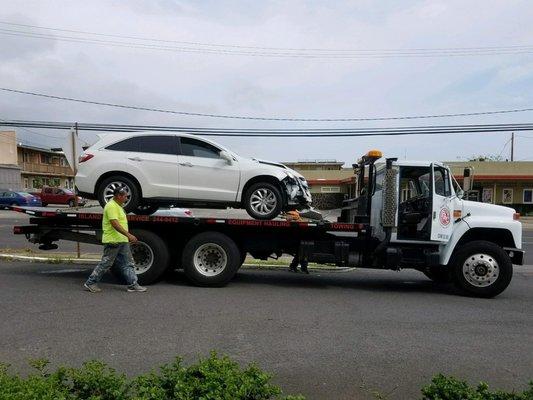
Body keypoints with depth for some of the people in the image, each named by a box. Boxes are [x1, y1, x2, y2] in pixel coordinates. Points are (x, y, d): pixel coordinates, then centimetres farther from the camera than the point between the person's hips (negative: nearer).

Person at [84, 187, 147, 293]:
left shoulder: (118, 206, 17)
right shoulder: (111, 206, -16)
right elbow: (115, 224, -26)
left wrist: (128, 236, 22)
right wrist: (129, 235, -30)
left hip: (122, 240, 10)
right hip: (113, 240, -10)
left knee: (128, 263, 9)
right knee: (106, 263, 0)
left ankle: (133, 285, 12)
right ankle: (90, 283, 13)